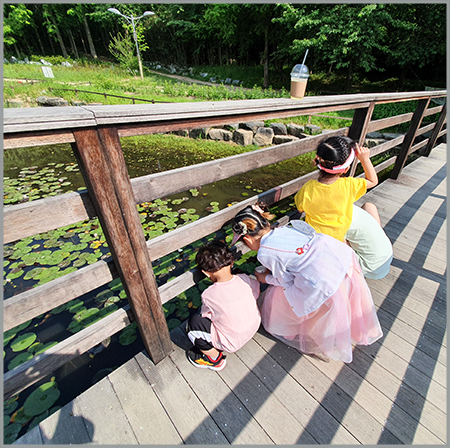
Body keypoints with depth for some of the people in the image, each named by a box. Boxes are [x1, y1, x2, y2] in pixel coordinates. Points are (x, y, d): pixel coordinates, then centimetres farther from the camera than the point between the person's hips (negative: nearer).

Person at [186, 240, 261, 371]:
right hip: (255, 325, 6)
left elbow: (205, 315, -8)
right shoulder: (244, 279, -18)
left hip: (232, 343, -5)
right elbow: (256, 294, 3)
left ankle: (214, 359, 14)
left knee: (194, 322, -1)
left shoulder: (208, 295, -28)